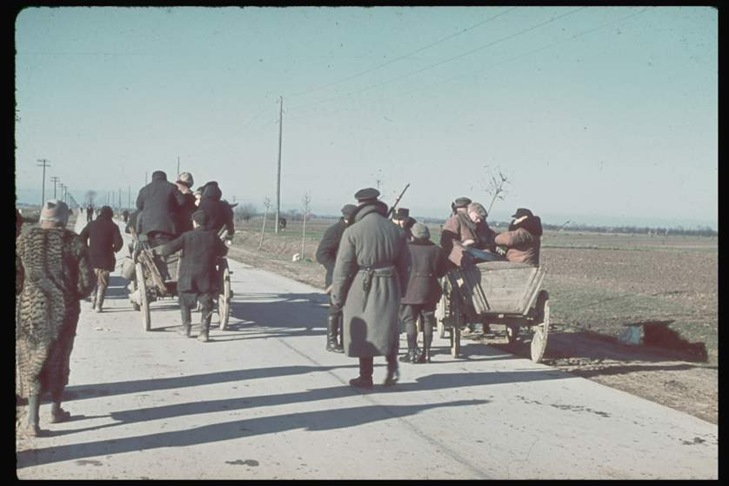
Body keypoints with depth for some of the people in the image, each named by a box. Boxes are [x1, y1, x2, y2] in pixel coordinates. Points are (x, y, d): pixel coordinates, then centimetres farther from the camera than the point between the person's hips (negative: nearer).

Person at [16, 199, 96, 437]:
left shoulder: (24, 240, -2)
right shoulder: (73, 242, -6)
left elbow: (15, 278, -3)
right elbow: (87, 281, -7)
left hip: (30, 310, 0)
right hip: (64, 310, 0)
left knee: (32, 361, 8)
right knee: (59, 360, 17)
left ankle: (33, 419, -1)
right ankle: (56, 410, 31)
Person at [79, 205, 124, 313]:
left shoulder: (92, 224, 6)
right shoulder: (113, 226, -4)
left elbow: (82, 237, 3)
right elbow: (119, 242, -12)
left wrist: (87, 249, 14)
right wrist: (114, 249, 8)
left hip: (92, 258, 3)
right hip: (106, 258, -3)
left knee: (94, 280, 21)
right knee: (103, 283, 4)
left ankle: (94, 302, 19)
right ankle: (98, 305, -3)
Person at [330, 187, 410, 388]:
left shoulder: (353, 231, -10)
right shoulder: (395, 230, 4)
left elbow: (343, 267, -9)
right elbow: (405, 264, 10)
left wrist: (337, 296, -1)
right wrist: (400, 290, 19)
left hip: (362, 287, -4)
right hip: (389, 286, 4)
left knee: (363, 331, 6)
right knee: (387, 326, 17)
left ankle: (366, 377, 12)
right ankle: (392, 366, 3)